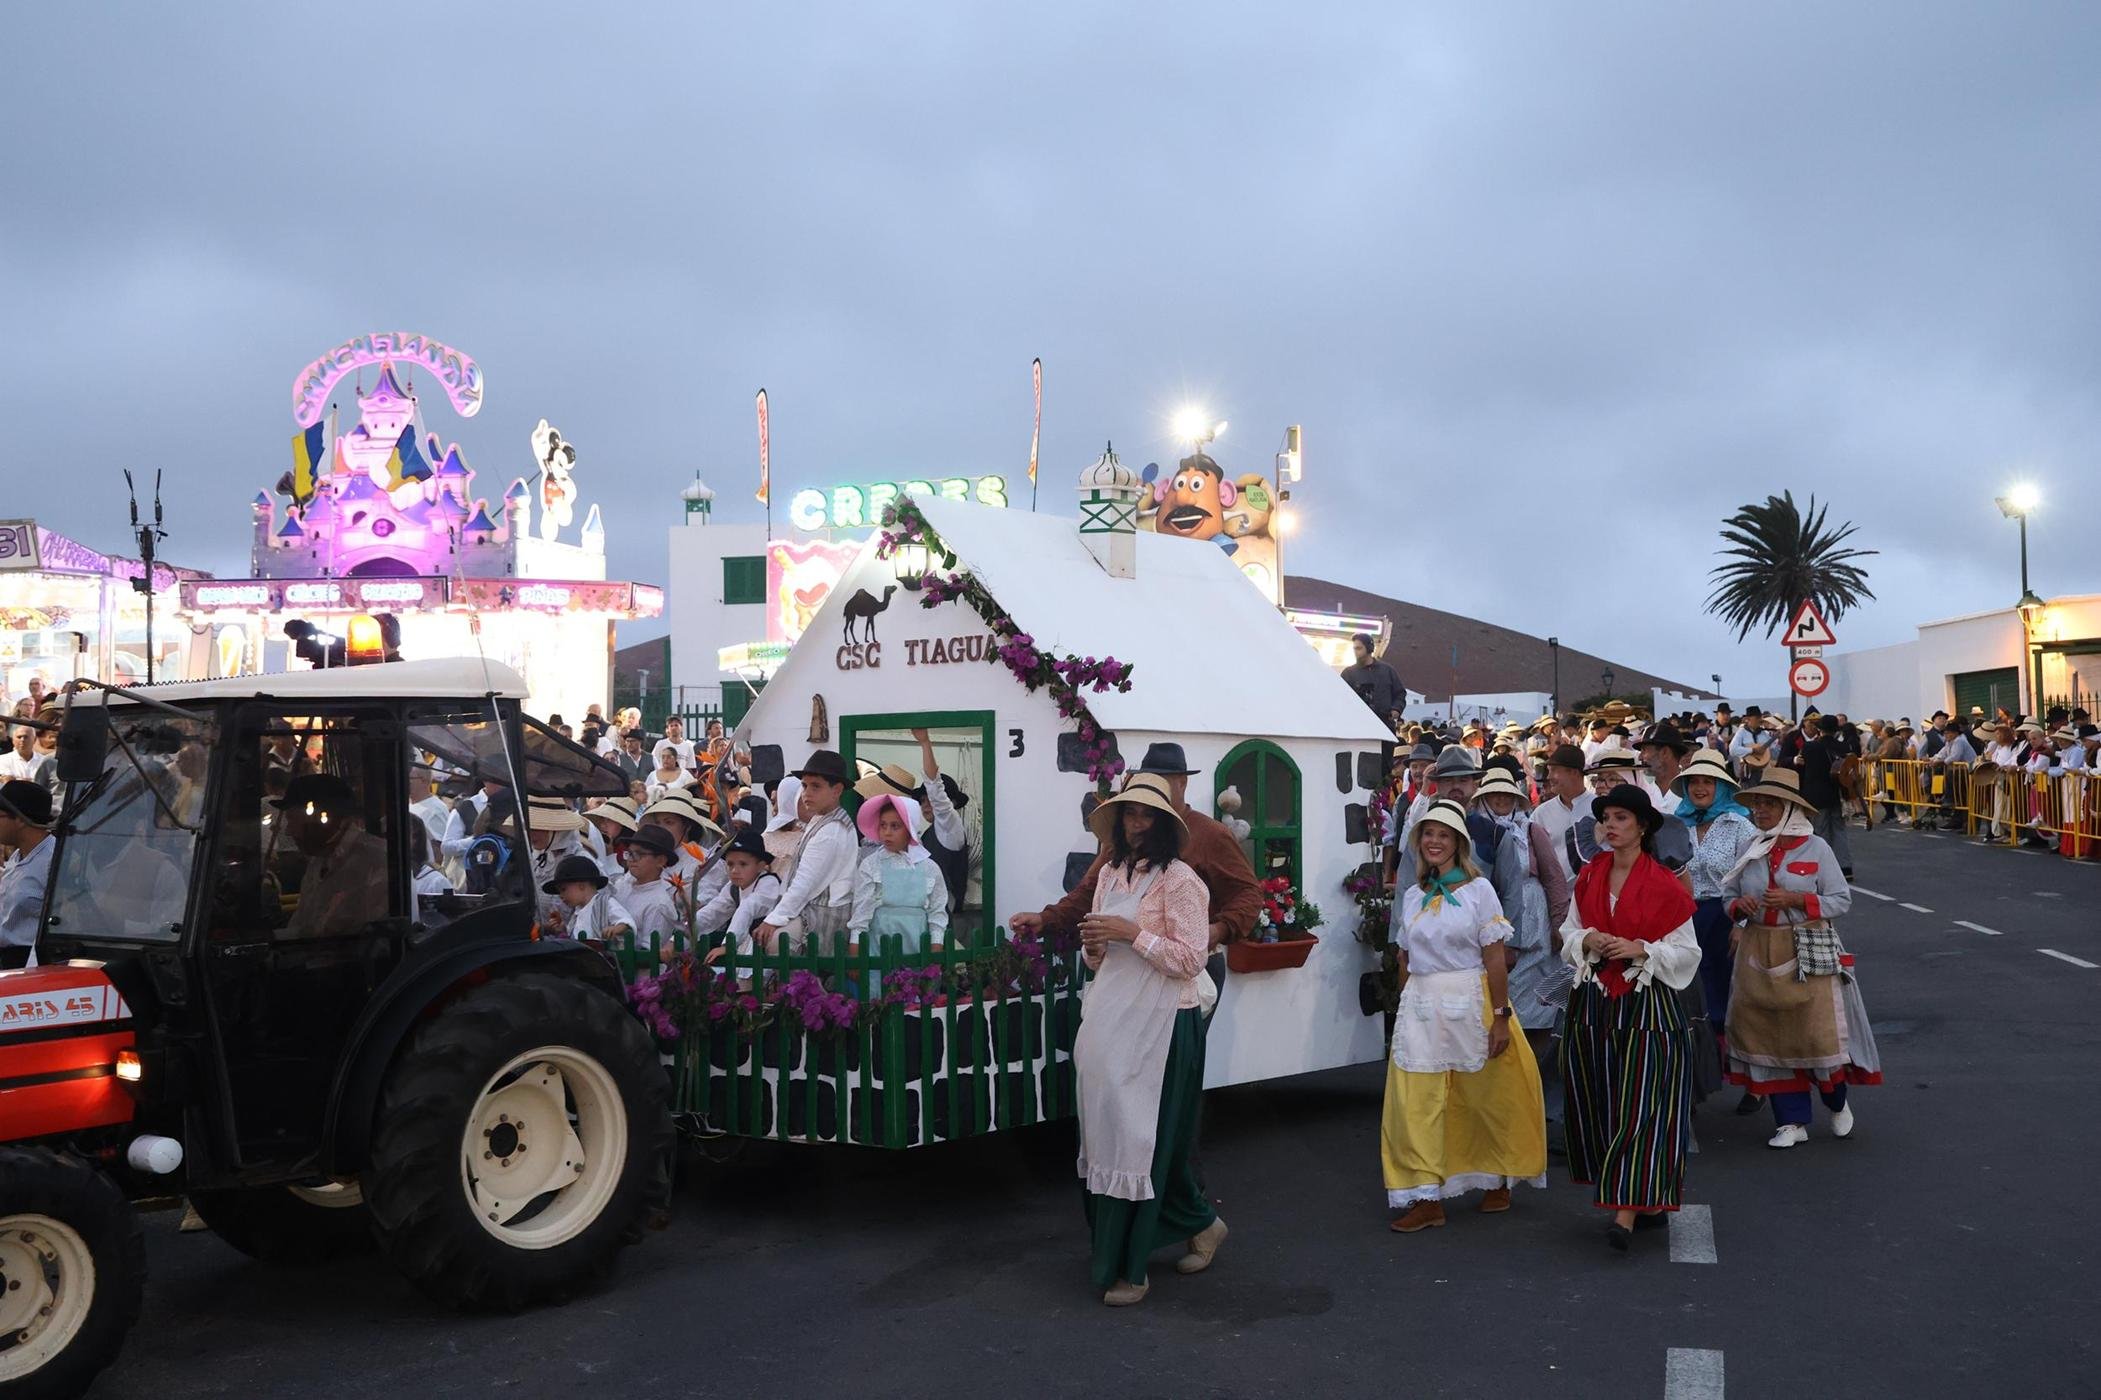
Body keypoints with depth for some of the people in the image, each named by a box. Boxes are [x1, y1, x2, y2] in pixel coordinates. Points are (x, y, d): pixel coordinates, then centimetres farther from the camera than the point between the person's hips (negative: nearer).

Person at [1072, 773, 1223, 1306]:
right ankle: (1200, 1222, 29)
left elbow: (1190, 960, -14)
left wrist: (1133, 933, -18)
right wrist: (1093, 948, -1)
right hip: (1109, 1017, 7)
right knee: (1107, 1131, 10)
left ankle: (1129, 1267, 9)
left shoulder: (1179, 879, -9)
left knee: (1142, 1137, -2)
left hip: (1159, 1023, -7)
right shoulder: (1109, 873, 11)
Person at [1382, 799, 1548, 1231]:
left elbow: (1495, 959, -6)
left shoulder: (1479, 890, -4)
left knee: (1485, 1098, 8)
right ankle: (1427, 1199, 2)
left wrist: (1500, 1017, -10)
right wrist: (1407, 1010, 12)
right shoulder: (1411, 896, 9)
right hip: (1420, 1006, 4)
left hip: (1469, 1002, -3)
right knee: (1415, 1102, -3)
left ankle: (1498, 1181, 29)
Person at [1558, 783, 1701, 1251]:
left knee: (1640, 1104, -9)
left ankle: (1628, 1210, -11)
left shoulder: (1665, 886, -5)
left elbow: (1686, 951, -2)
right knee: (1598, 1102, 6)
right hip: (1592, 999, 5)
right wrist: (1588, 941, -6)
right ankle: (1645, 1197, 20)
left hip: (1647, 1006, -5)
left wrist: (1641, 949, -16)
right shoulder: (1589, 877, 8)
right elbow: (1569, 933, 15)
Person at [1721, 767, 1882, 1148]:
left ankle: (1838, 1104, 25)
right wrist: (1740, 904, -9)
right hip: (1760, 954, 4)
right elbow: (1731, 896, 14)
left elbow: (1842, 900, -4)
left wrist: (1797, 900, -17)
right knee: (1769, 1035, 4)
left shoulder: (1815, 847, -4)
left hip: (1809, 952, -4)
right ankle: (1792, 1122, 15)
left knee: (1817, 1032, -3)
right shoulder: (1750, 850, 6)